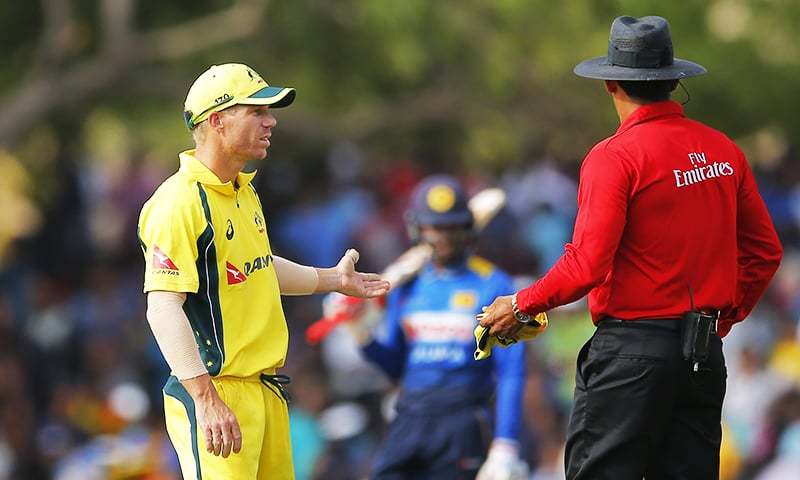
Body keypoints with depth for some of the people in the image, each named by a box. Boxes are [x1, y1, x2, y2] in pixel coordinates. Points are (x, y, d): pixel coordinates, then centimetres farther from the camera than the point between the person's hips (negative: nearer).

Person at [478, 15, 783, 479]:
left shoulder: (615, 157, -12)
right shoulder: (724, 150, 8)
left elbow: (587, 265, -17)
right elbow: (765, 250, 14)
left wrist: (522, 305, -4)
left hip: (632, 349, -6)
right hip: (706, 352, 6)